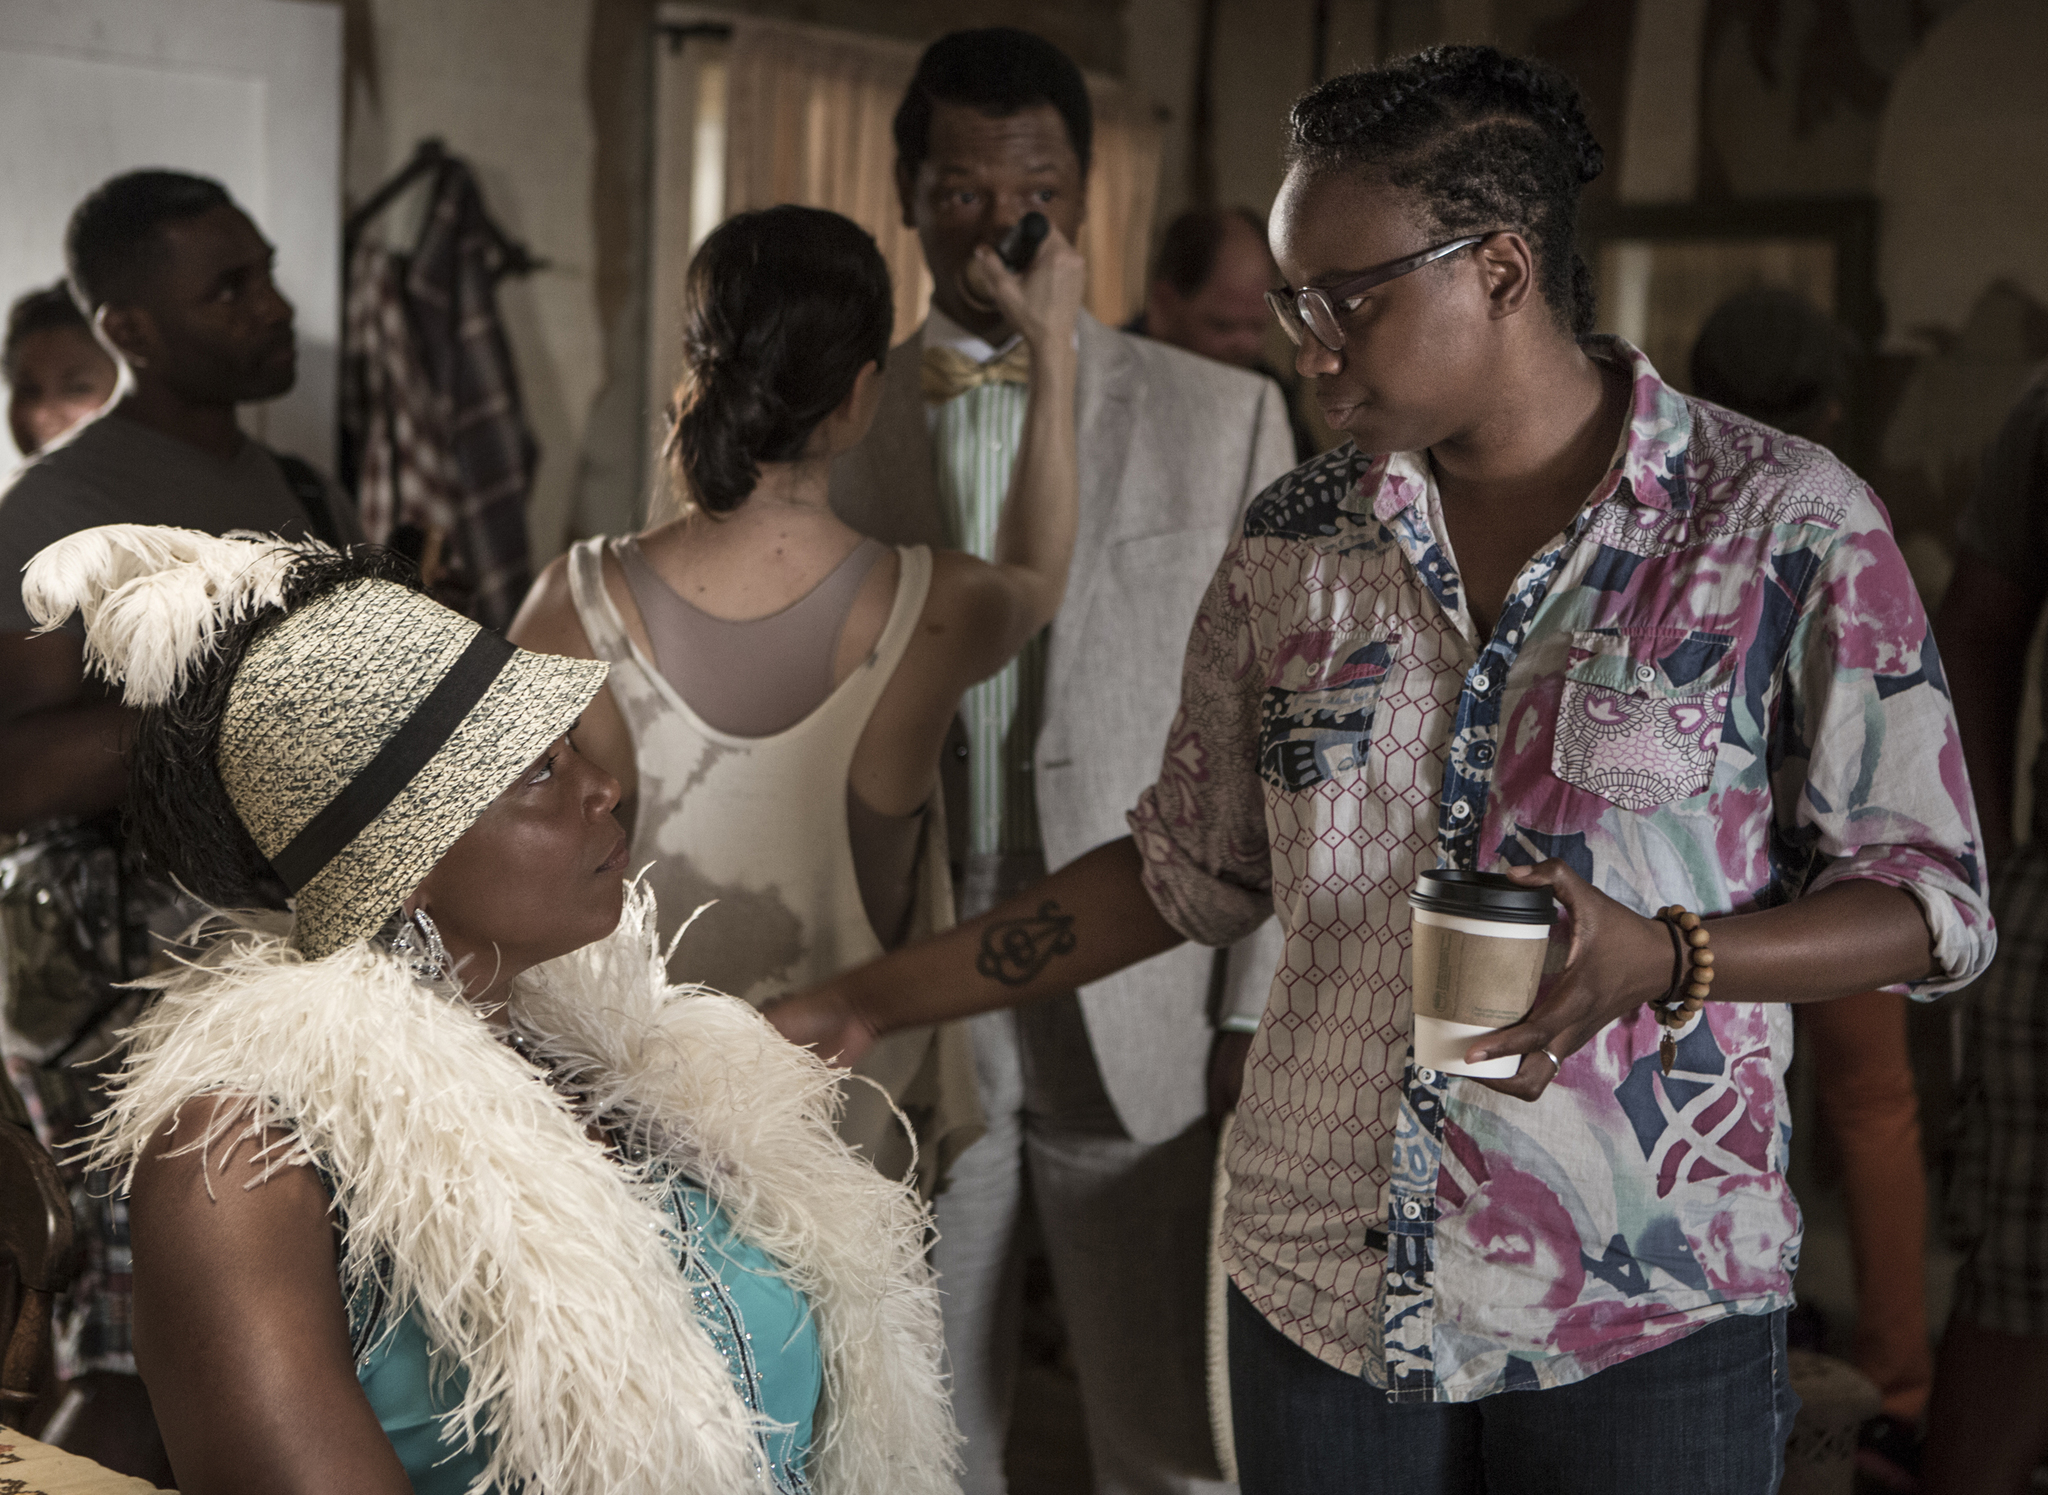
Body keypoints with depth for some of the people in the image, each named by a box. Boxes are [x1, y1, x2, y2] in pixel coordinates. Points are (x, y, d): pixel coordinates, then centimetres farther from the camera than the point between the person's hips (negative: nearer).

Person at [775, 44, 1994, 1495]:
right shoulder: (1296, 542, 4)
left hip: (1647, 1322, -3)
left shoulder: (1782, 522, -7)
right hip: (1321, 1289, 3)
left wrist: (1661, 960, -22)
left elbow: (1934, 899, -4)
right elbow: (1191, 867, 11)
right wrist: (869, 1001, 8)